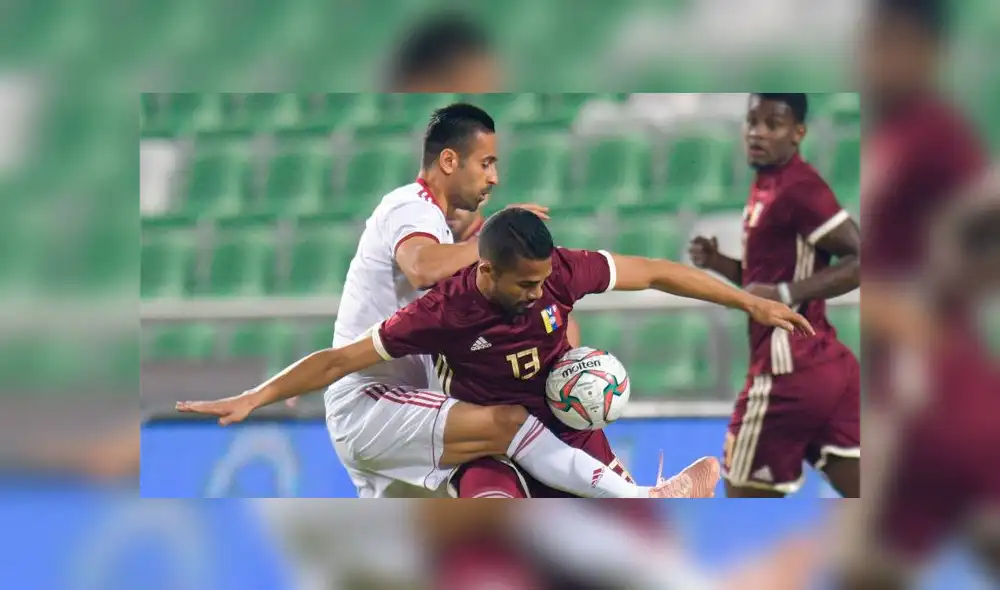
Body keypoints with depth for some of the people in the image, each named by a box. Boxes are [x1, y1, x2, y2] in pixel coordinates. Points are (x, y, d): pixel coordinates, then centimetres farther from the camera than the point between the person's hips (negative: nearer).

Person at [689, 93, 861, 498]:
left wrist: (784, 295, -24)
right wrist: (719, 264, 9)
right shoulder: (770, 187, 16)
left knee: (744, 500, 2)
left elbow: (862, 260, -21)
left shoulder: (797, 188, -14)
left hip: (788, 373, -10)